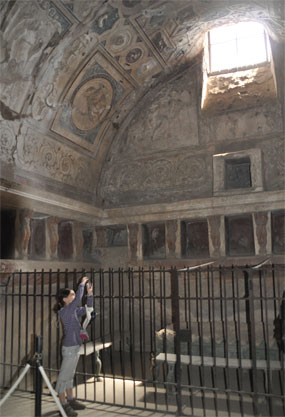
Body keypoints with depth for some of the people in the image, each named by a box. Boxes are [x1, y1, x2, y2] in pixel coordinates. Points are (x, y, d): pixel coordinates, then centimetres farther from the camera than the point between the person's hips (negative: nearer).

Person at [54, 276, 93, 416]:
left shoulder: (73, 311, 8)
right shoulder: (64, 311, -18)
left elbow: (87, 309, 15)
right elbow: (78, 300, -30)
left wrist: (90, 293, 4)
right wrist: (82, 284, -20)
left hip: (75, 347, 9)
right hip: (69, 348, -9)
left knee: (70, 375, 18)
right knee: (64, 376, 1)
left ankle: (70, 400, 29)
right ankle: (63, 405, 8)